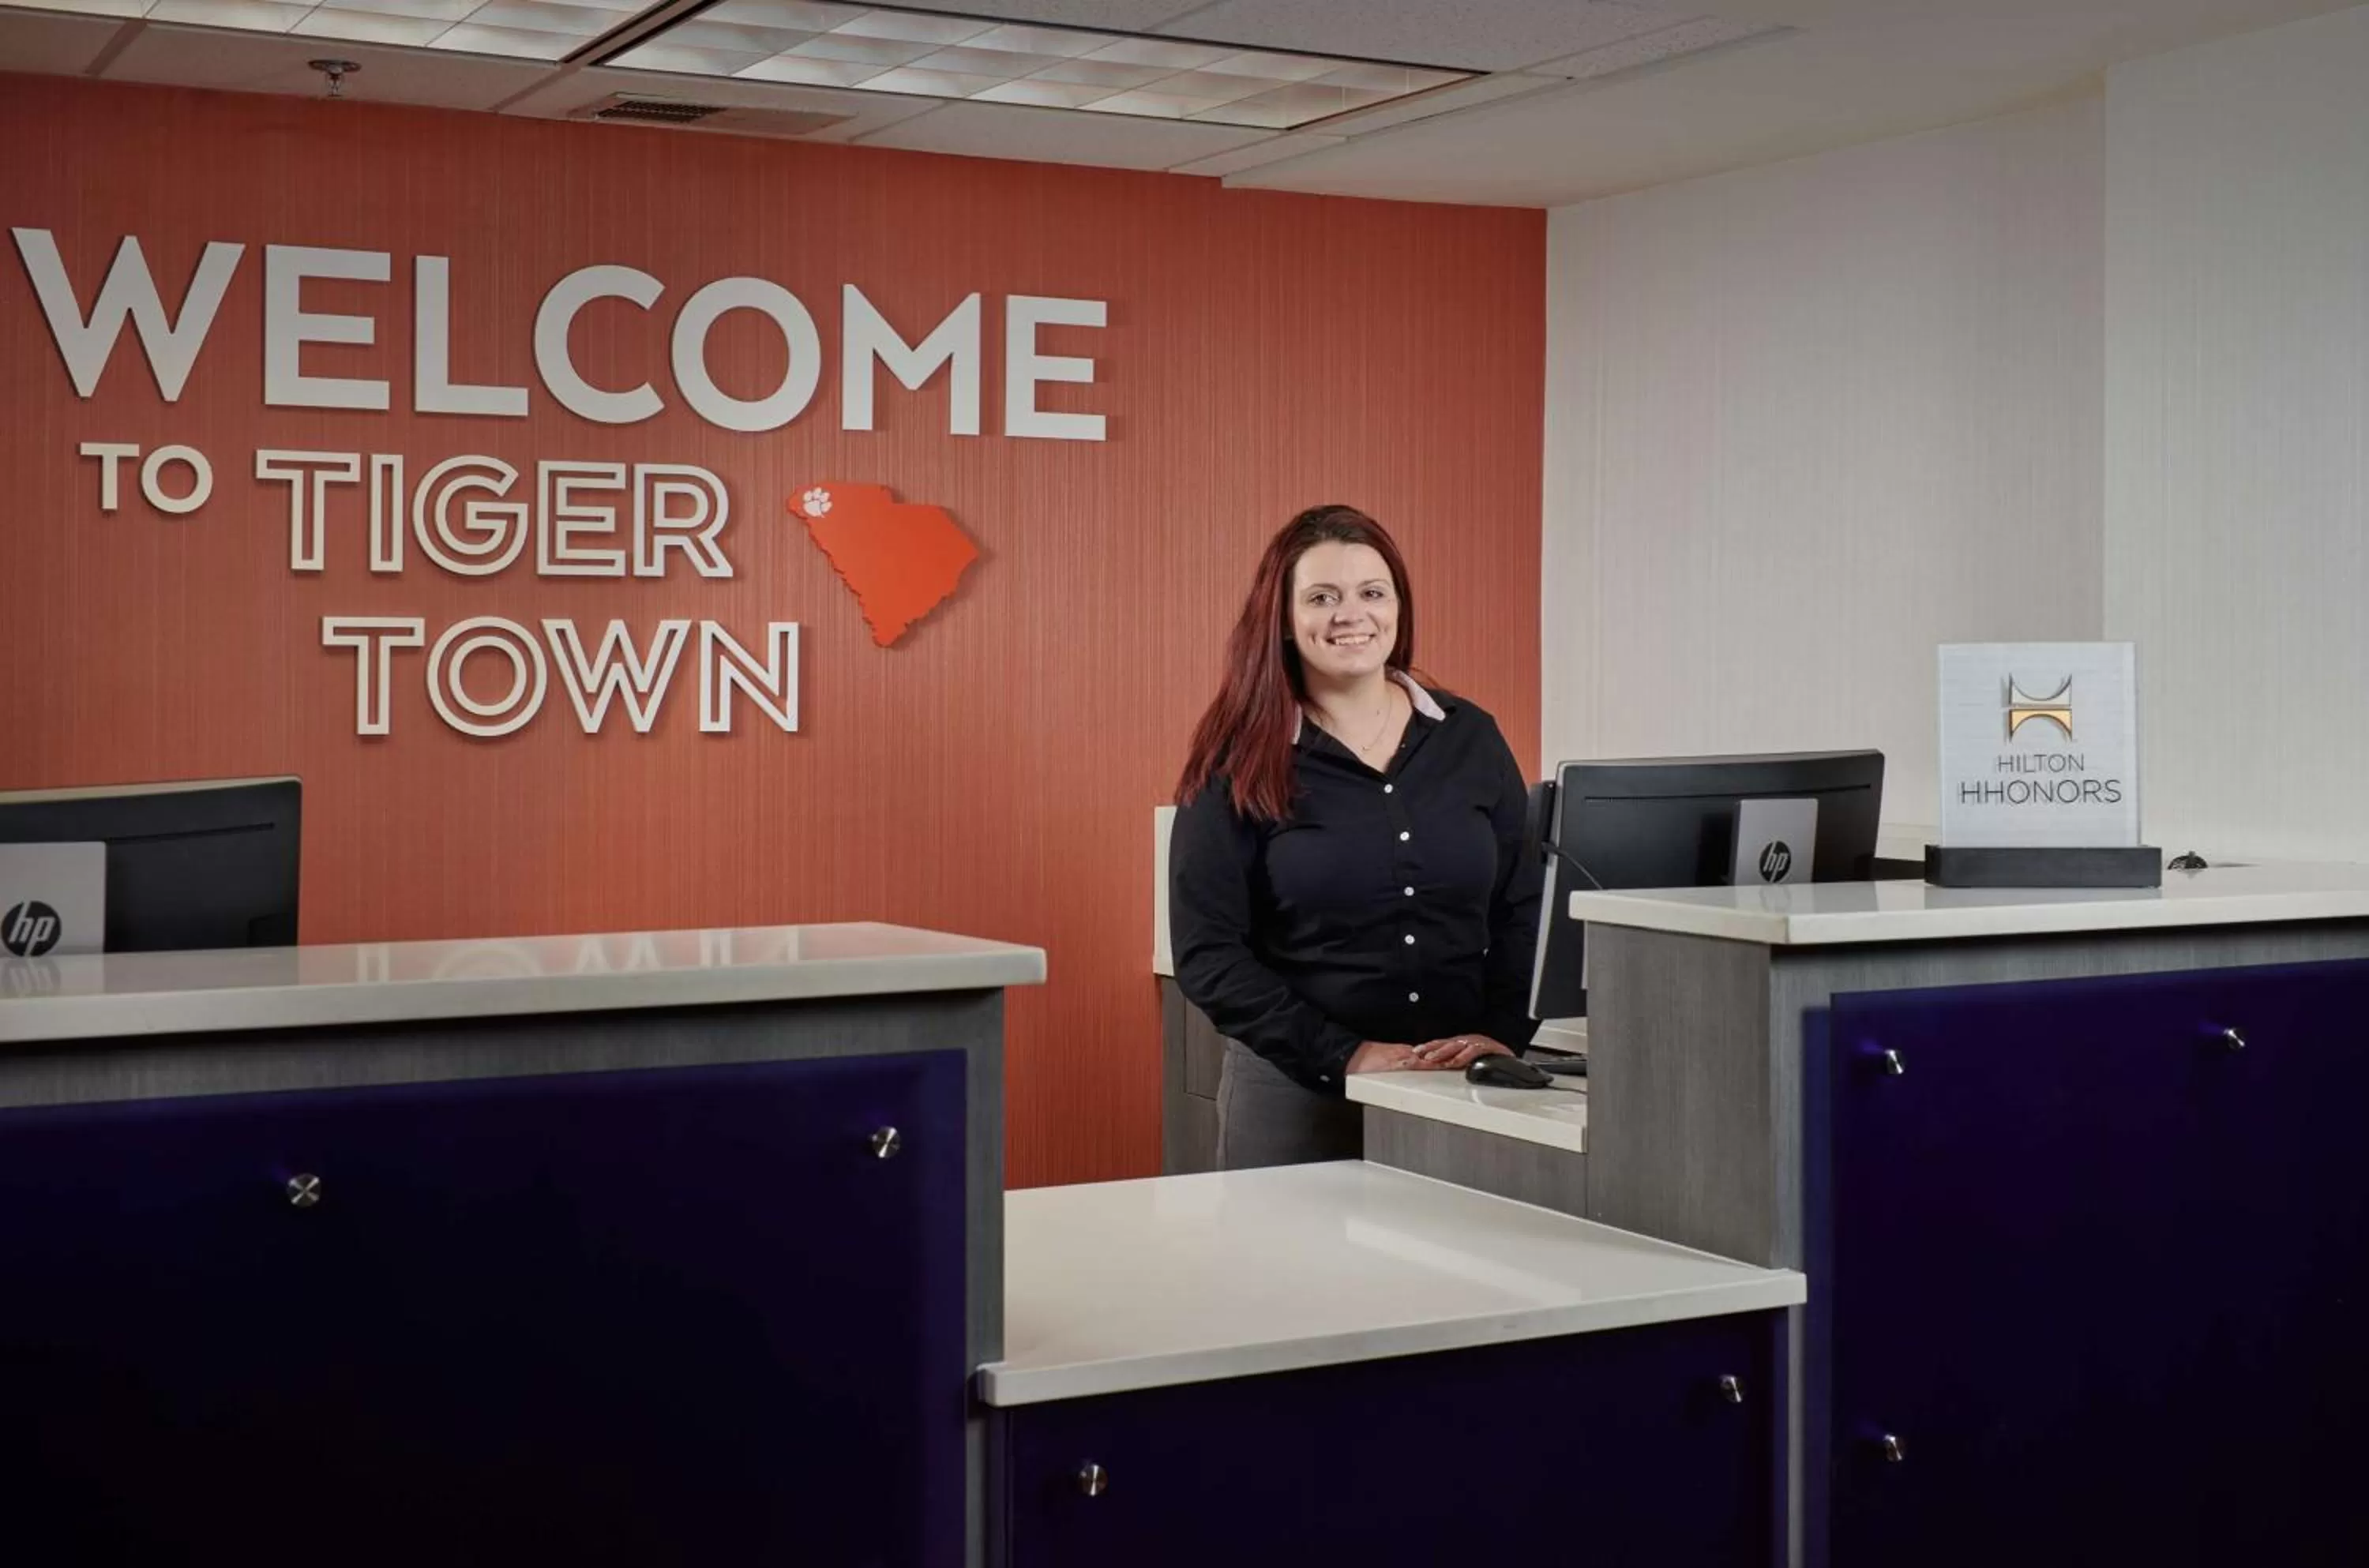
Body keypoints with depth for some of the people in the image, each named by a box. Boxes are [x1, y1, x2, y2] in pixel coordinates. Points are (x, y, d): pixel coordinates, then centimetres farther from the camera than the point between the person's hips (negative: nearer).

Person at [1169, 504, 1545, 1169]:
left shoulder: (1470, 738, 6)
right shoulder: (1240, 765, -4)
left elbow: (1524, 909, 8)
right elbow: (1208, 953, -8)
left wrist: (1503, 1034, -8)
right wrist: (1345, 1055, -16)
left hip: (1463, 1092, 3)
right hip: (1294, 1096, -2)